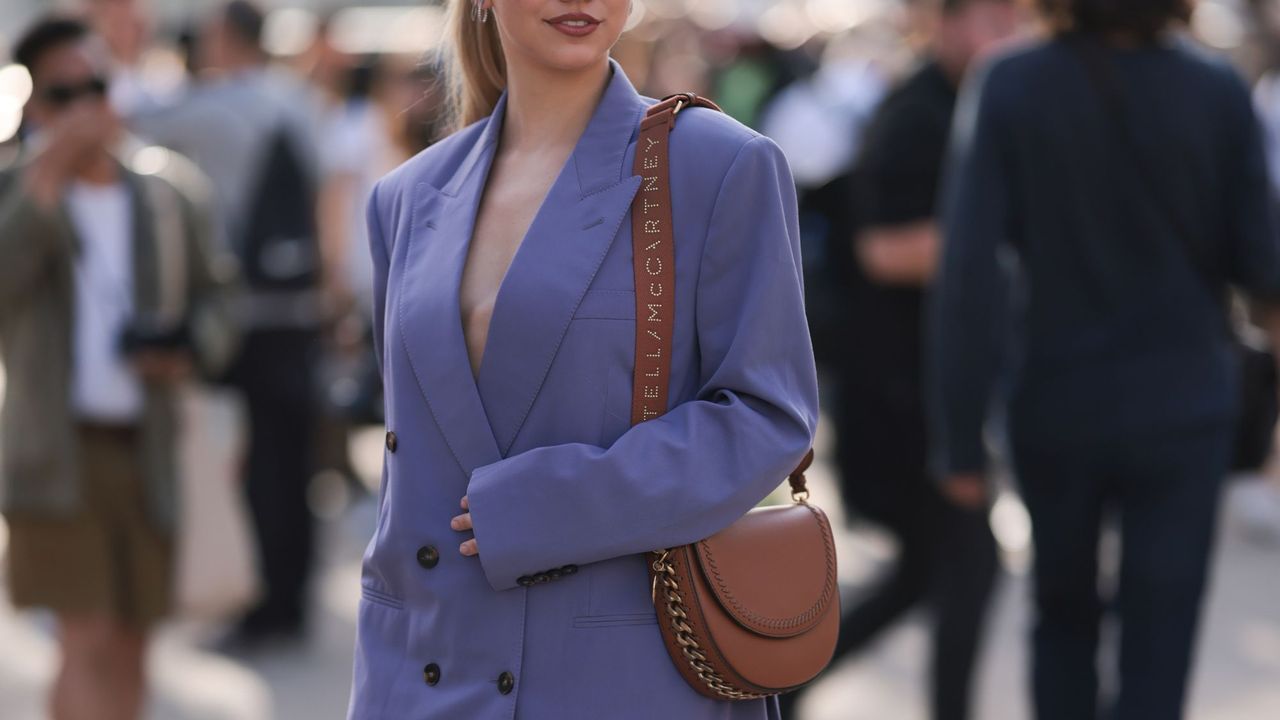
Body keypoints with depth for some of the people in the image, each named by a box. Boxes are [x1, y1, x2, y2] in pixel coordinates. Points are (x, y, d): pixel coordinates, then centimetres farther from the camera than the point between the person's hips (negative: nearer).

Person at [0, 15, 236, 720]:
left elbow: (212, 299, 18)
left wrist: (190, 354, -4)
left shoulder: (168, 201, 10)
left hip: (147, 450, 4)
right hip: (57, 451, -4)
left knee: (128, 643, 8)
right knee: (88, 641, -11)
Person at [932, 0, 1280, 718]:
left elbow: (970, 273, -16)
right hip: (1182, 409, -1)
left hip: (1055, 408, 1)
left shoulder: (1009, 88, -11)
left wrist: (963, 439, -10)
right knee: (1156, 658, 1)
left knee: (1065, 617, 23)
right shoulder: (1219, 92, -10)